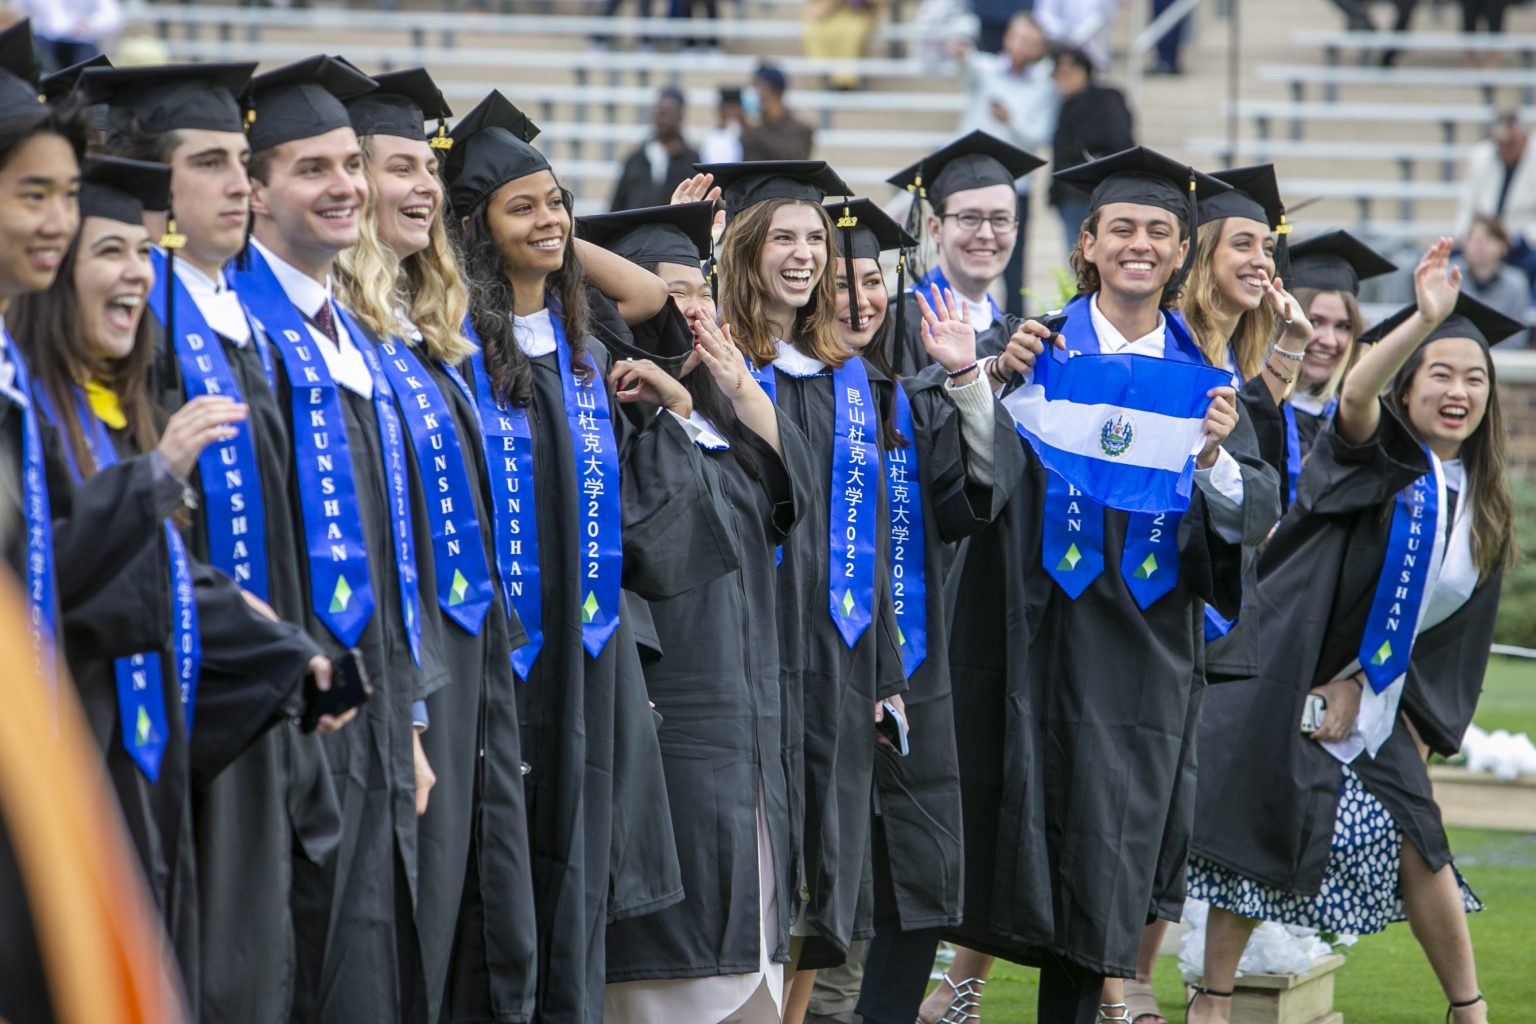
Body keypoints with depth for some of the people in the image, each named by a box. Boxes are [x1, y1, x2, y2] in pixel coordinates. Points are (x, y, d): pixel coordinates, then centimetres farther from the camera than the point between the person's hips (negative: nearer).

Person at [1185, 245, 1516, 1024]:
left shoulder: (1480, 508, 7)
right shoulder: (1376, 456, -9)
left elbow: (1458, 628, 11)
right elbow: (1355, 396, -33)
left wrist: (1363, 686, 3)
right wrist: (1423, 320, -49)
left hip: (1372, 704, 6)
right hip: (1288, 687, -6)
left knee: (1418, 849, 6)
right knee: (1260, 842, -4)